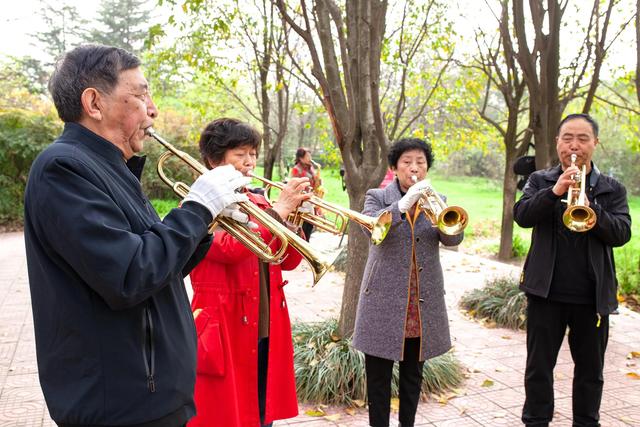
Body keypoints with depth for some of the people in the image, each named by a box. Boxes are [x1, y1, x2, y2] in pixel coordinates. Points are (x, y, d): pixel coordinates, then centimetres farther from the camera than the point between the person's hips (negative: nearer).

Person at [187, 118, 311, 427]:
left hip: (267, 333, 6)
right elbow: (230, 249, -25)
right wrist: (279, 209, -22)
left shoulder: (259, 204, 12)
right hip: (226, 334, -6)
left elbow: (287, 261, 9)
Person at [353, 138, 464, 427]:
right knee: (379, 376, 4)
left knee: (413, 375, 14)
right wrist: (403, 204, -31)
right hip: (385, 299, -3)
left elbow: (453, 238, -6)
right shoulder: (377, 197, 1)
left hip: (424, 302, 3)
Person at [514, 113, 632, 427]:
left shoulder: (611, 189, 4)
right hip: (546, 291, -1)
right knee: (539, 366, 9)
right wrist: (555, 192, -27)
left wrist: (590, 210, -25)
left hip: (592, 295, 1)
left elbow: (622, 233, -8)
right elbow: (521, 216, -13)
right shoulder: (540, 181, 3)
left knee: (590, 369, 14)